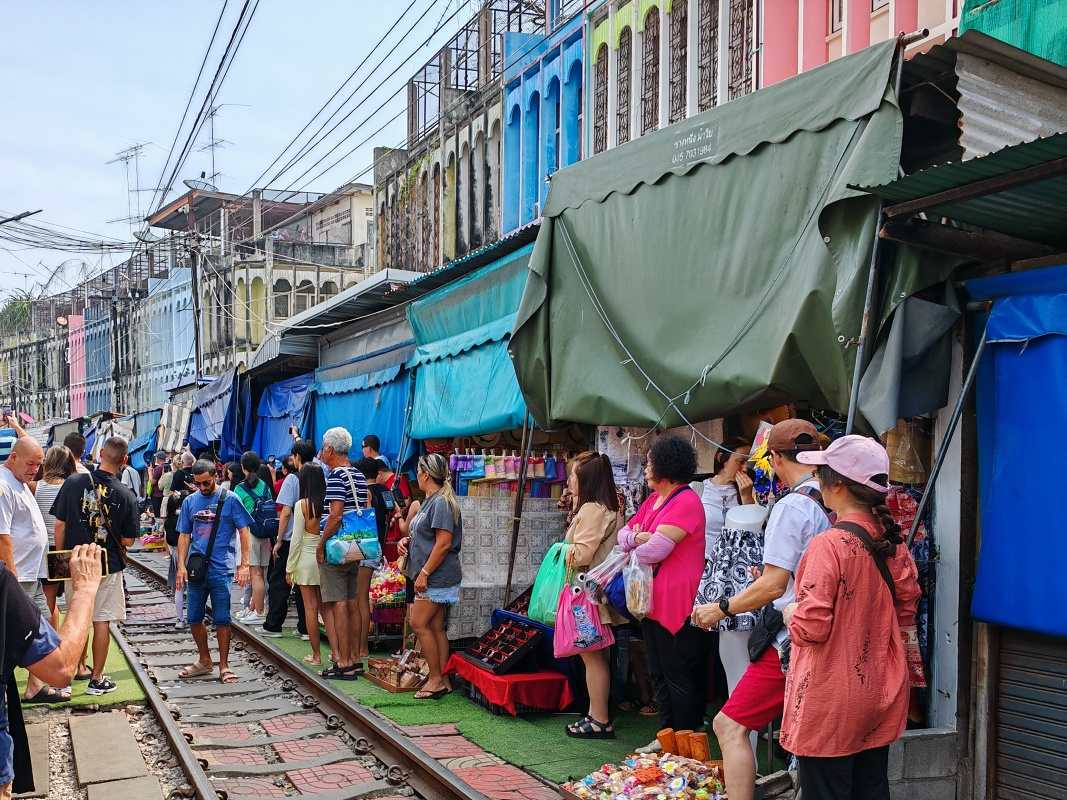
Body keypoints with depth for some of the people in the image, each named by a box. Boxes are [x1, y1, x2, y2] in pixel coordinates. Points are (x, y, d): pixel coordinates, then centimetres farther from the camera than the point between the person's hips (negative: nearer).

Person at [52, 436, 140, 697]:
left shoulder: (73, 482, -9)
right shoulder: (126, 495, -12)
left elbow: (60, 525, -5)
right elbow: (127, 540, -8)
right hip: (109, 566, -2)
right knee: (102, 622, 7)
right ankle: (97, 679, 13)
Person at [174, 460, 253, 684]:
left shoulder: (230, 499, -3)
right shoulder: (190, 501, 8)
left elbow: (243, 531, -2)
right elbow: (184, 536, 12)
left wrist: (244, 565, -9)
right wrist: (181, 566, 2)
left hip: (221, 570, -4)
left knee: (221, 619, -1)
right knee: (194, 618, 9)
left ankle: (224, 666, 10)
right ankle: (204, 661, 26)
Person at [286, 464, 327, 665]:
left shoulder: (302, 505, -10)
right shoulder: (327, 504, -1)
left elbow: (296, 539, -8)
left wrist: (290, 568, -1)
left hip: (306, 558, -4)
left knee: (310, 607, 4)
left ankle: (316, 654, 8)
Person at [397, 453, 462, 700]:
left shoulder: (441, 502, -15)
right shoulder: (430, 501, 17)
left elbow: (443, 543, -21)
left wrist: (424, 573, -21)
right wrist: (407, 540, 8)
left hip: (437, 576, -10)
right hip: (433, 578, 10)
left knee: (419, 624, -8)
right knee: (436, 627, 9)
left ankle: (436, 679, -2)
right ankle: (442, 680, 13)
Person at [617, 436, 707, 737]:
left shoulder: (686, 501, -16)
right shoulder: (653, 500, 15)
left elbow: (656, 549, -23)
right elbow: (623, 533, 12)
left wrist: (634, 551, -2)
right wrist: (638, 537, -11)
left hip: (676, 604, -10)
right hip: (651, 600, 10)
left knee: (678, 676, -1)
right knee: (659, 674, 16)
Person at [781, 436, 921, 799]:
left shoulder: (829, 544, -20)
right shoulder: (892, 541, 1)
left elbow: (811, 628, -22)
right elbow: (906, 611, 11)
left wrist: (791, 612, -1)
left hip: (832, 701, -7)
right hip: (881, 695, 7)